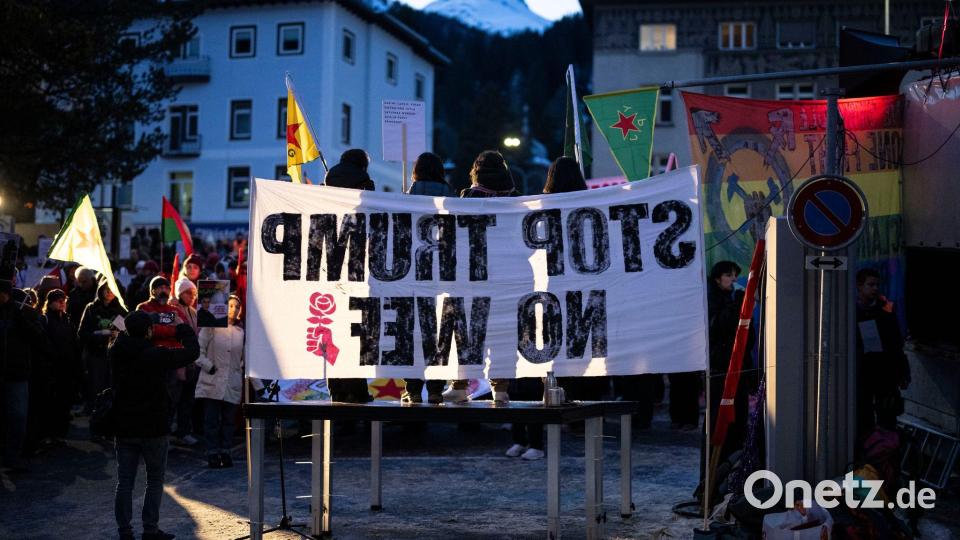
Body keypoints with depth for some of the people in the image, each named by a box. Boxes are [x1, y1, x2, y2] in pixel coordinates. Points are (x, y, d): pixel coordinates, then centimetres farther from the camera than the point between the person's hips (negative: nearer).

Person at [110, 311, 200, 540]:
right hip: (153, 428, -4)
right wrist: (183, 329, 7)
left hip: (124, 428, 4)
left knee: (124, 482, 8)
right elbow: (192, 351, -8)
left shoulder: (116, 353, -3)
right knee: (155, 481, 10)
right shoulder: (157, 355, -17)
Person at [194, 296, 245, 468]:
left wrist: (242, 368, 5)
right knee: (211, 420, -1)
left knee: (229, 420, 6)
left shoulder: (241, 331, 8)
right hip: (212, 382, -3)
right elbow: (198, 350, -1)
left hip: (232, 384, 3)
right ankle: (212, 454, 7)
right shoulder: (211, 327, -1)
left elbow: (245, 355, 19)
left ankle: (225, 452, 16)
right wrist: (209, 366, -8)